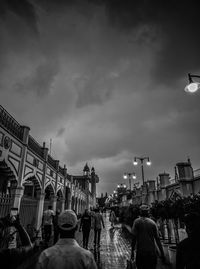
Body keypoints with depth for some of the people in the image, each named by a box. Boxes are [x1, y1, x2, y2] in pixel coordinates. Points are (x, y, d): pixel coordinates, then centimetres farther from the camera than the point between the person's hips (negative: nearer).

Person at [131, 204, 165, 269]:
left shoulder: (137, 222, -3)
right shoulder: (153, 223, 3)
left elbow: (134, 237, -7)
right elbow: (157, 239, 2)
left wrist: (132, 251, 0)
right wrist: (162, 254, 8)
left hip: (141, 251, -2)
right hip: (152, 251, 2)